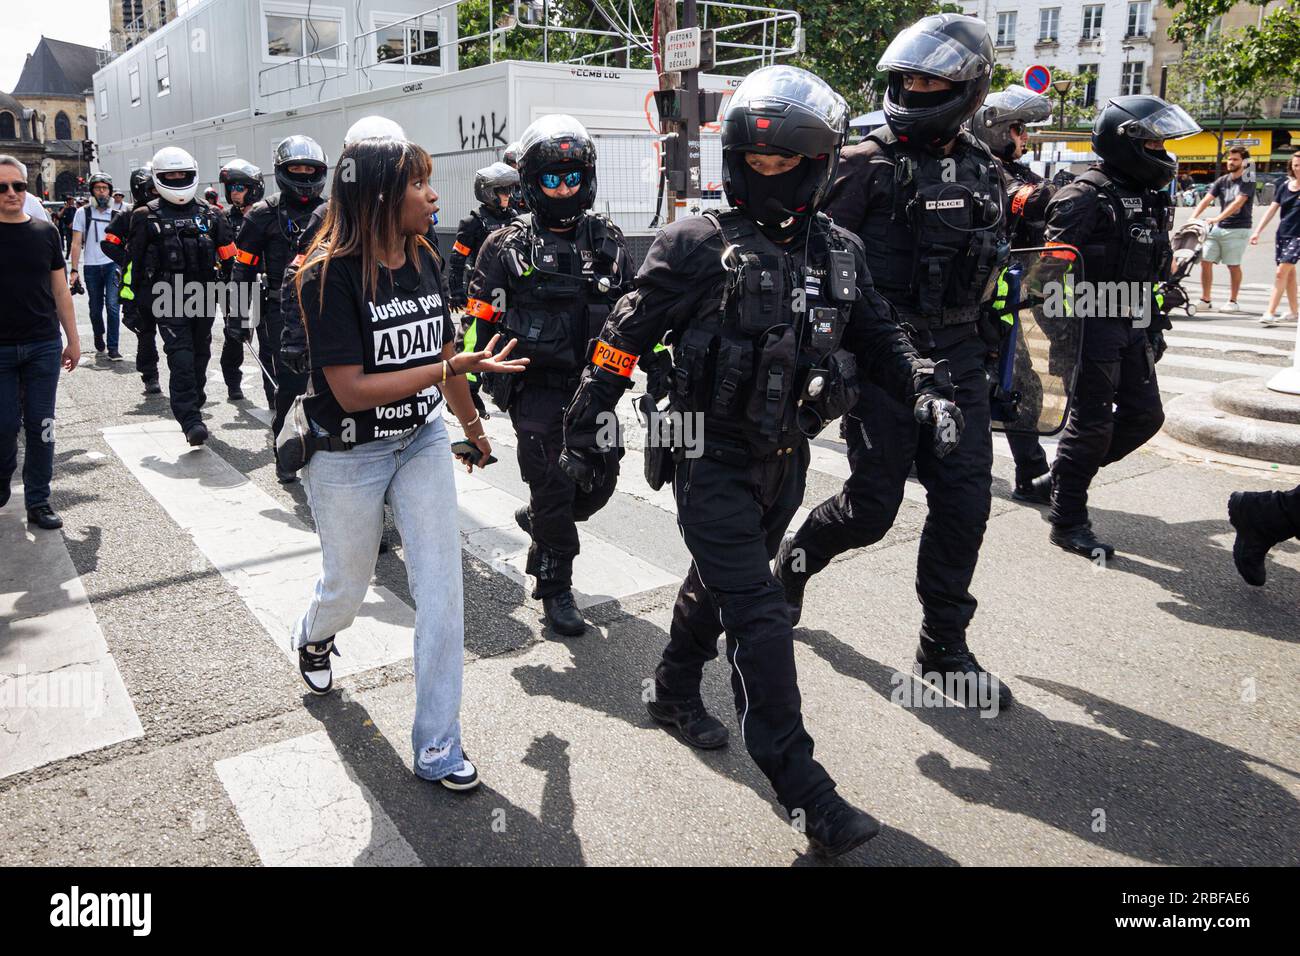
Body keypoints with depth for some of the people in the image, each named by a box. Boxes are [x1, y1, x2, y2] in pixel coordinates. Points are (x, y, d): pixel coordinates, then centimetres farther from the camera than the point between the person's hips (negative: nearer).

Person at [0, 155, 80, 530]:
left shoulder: (45, 231, 6)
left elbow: (60, 290, 11)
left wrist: (73, 339, 10)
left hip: (43, 347, 2)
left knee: (40, 426, 4)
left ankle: (38, 502, 13)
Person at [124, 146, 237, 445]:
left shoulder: (209, 214, 10)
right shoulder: (147, 217, 3)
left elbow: (227, 256, 14)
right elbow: (135, 261, 6)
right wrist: (139, 299, 3)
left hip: (204, 297, 3)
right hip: (168, 299, -3)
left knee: (200, 355, 12)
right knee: (181, 357, -13)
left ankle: (192, 406, 30)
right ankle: (190, 420, -18)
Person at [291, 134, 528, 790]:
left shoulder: (423, 259, -1)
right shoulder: (329, 275, -20)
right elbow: (352, 390, -26)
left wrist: (472, 425, 22)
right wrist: (457, 367, -29)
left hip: (422, 440, 5)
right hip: (347, 455, -4)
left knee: (442, 592, -1)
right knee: (347, 587, 17)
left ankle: (437, 747, 13)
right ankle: (313, 636, 57)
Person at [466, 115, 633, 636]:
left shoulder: (607, 242, 8)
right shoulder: (507, 247, -3)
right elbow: (479, 324, -3)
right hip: (536, 390, -4)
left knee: (598, 483, 7)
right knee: (553, 487, -3)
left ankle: (538, 519, 39)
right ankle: (556, 589, 16)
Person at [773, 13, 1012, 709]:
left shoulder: (982, 170, 12)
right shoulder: (870, 165, -6)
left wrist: (991, 357, 19)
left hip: (955, 357, 5)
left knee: (964, 501, 2)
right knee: (872, 507, -2)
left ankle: (943, 649, 16)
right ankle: (797, 556, 30)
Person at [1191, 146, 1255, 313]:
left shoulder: (1248, 181, -4)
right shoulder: (1222, 181, 13)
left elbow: (1237, 203, -17)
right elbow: (1206, 200, 4)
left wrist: (1218, 218, -29)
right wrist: (1193, 218, -12)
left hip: (1238, 229, -5)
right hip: (1217, 229, 5)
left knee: (1233, 265, -1)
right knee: (1205, 261, -2)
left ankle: (1233, 302, 9)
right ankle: (1206, 300, 5)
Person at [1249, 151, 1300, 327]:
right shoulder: (1284, 185, 7)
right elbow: (1272, 209, 8)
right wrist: (1257, 231, 3)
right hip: (1283, 234, 5)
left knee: (1281, 272, -13)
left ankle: (1270, 313, -14)